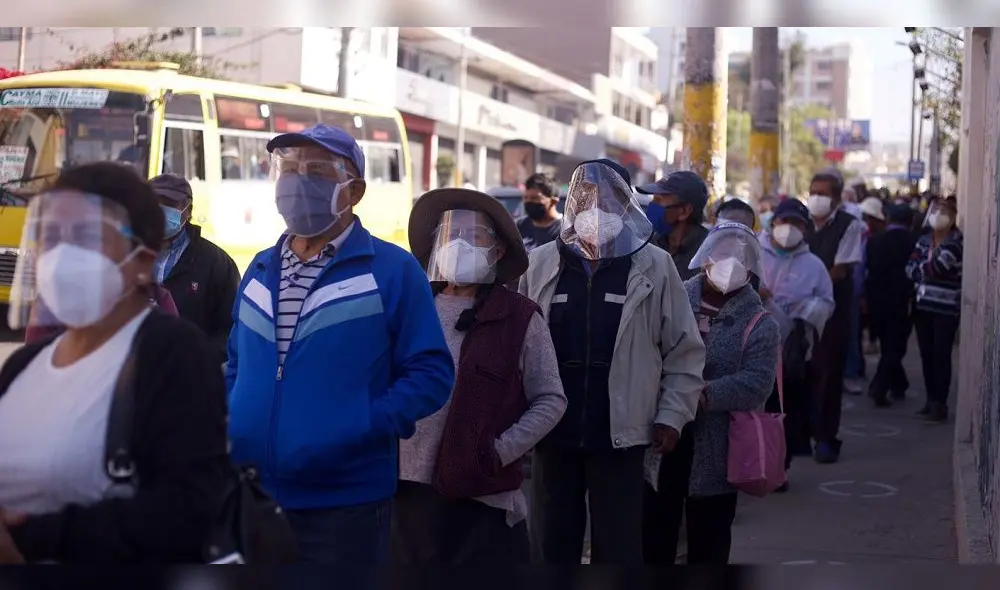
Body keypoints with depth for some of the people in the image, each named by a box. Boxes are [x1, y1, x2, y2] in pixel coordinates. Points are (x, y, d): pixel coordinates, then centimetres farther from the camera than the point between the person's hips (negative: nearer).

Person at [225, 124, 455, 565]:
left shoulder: (392, 270, -6)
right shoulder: (261, 268, 12)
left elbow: (432, 372, -10)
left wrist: (365, 427, -20)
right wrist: (226, 422, 2)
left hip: (345, 503, -5)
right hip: (250, 497, 5)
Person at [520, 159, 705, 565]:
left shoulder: (654, 266, -3)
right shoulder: (542, 263, 2)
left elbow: (685, 352, 1)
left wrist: (672, 416, -4)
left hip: (620, 436, -2)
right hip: (553, 433, 2)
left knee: (618, 550, 7)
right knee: (552, 545, 13)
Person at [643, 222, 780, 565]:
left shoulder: (759, 323, -2)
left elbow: (756, 383, -14)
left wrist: (702, 395, -24)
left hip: (714, 452, -2)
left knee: (708, 546, 10)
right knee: (654, 535, 11)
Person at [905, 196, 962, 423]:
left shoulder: (957, 242, -7)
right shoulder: (924, 240, 12)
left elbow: (938, 266, -21)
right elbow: (910, 268, 2)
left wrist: (924, 269, -5)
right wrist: (929, 269, -12)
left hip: (946, 308, -6)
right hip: (922, 305, 6)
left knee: (941, 355, -4)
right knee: (926, 354, 9)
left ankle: (940, 403, 2)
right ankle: (931, 399, 18)